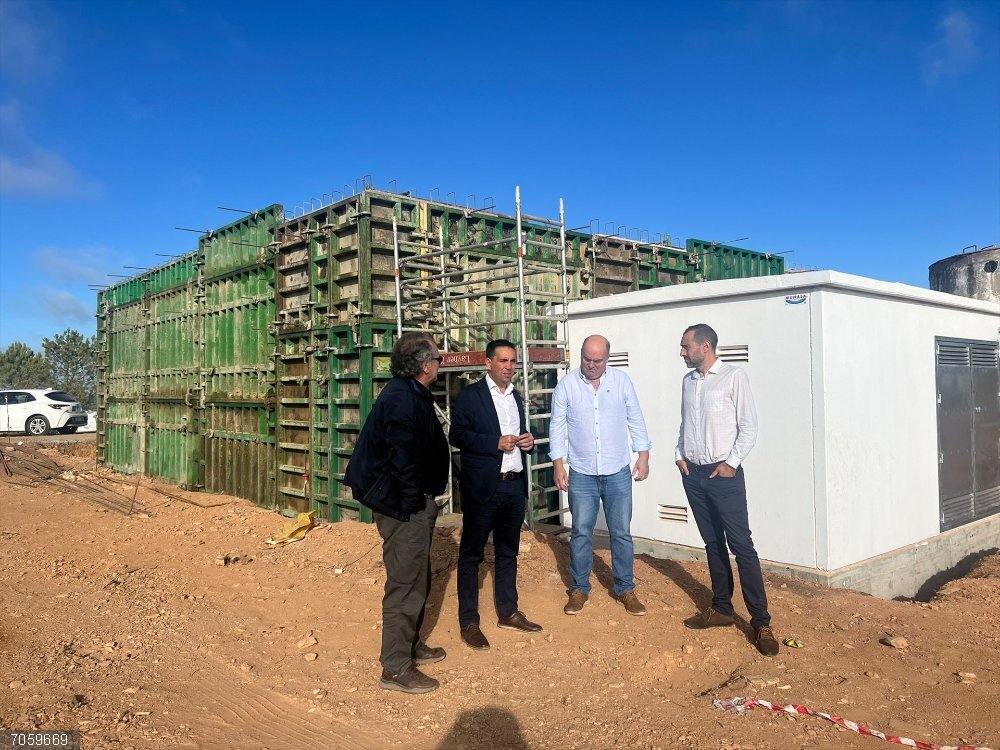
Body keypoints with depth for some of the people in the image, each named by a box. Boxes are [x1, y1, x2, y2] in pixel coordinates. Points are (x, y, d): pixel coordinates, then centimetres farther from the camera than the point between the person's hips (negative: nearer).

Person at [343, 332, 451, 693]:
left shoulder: (410, 394, 11)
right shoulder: (403, 401, -23)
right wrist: (414, 508, -19)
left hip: (412, 505, 11)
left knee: (417, 580, 22)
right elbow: (404, 463, -25)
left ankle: (411, 645, 38)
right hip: (404, 507, -11)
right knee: (405, 585, -1)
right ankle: (396, 668, 12)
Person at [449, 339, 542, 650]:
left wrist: (528, 441, 2)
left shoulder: (516, 396, 15)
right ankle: (468, 622, 12)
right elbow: (457, 435, -13)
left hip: (515, 485, 7)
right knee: (471, 554, 3)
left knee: (508, 552, 16)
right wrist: (496, 443, -21)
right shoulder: (470, 395, -6)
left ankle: (508, 612, 29)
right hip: (482, 487, -6)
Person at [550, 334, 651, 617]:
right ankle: (579, 589, 23)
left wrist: (643, 455, 1)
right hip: (581, 474, -1)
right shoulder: (566, 385, -4)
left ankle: (625, 589, 23)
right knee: (581, 533, 8)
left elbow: (635, 419, 5)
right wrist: (558, 464, -4)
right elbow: (557, 426, -1)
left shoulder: (621, 381, -1)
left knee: (621, 533, 8)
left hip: (618, 473, 1)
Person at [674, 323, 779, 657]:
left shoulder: (734, 377, -8)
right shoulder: (688, 381, 11)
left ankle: (761, 623, 1)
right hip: (693, 474, 6)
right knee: (713, 544, 14)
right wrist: (679, 454, 5)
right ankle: (721, 609, 24)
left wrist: (731, 462, -13)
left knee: (741, 546, -6)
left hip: (724, 475, -6)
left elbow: (749, 425, -9)